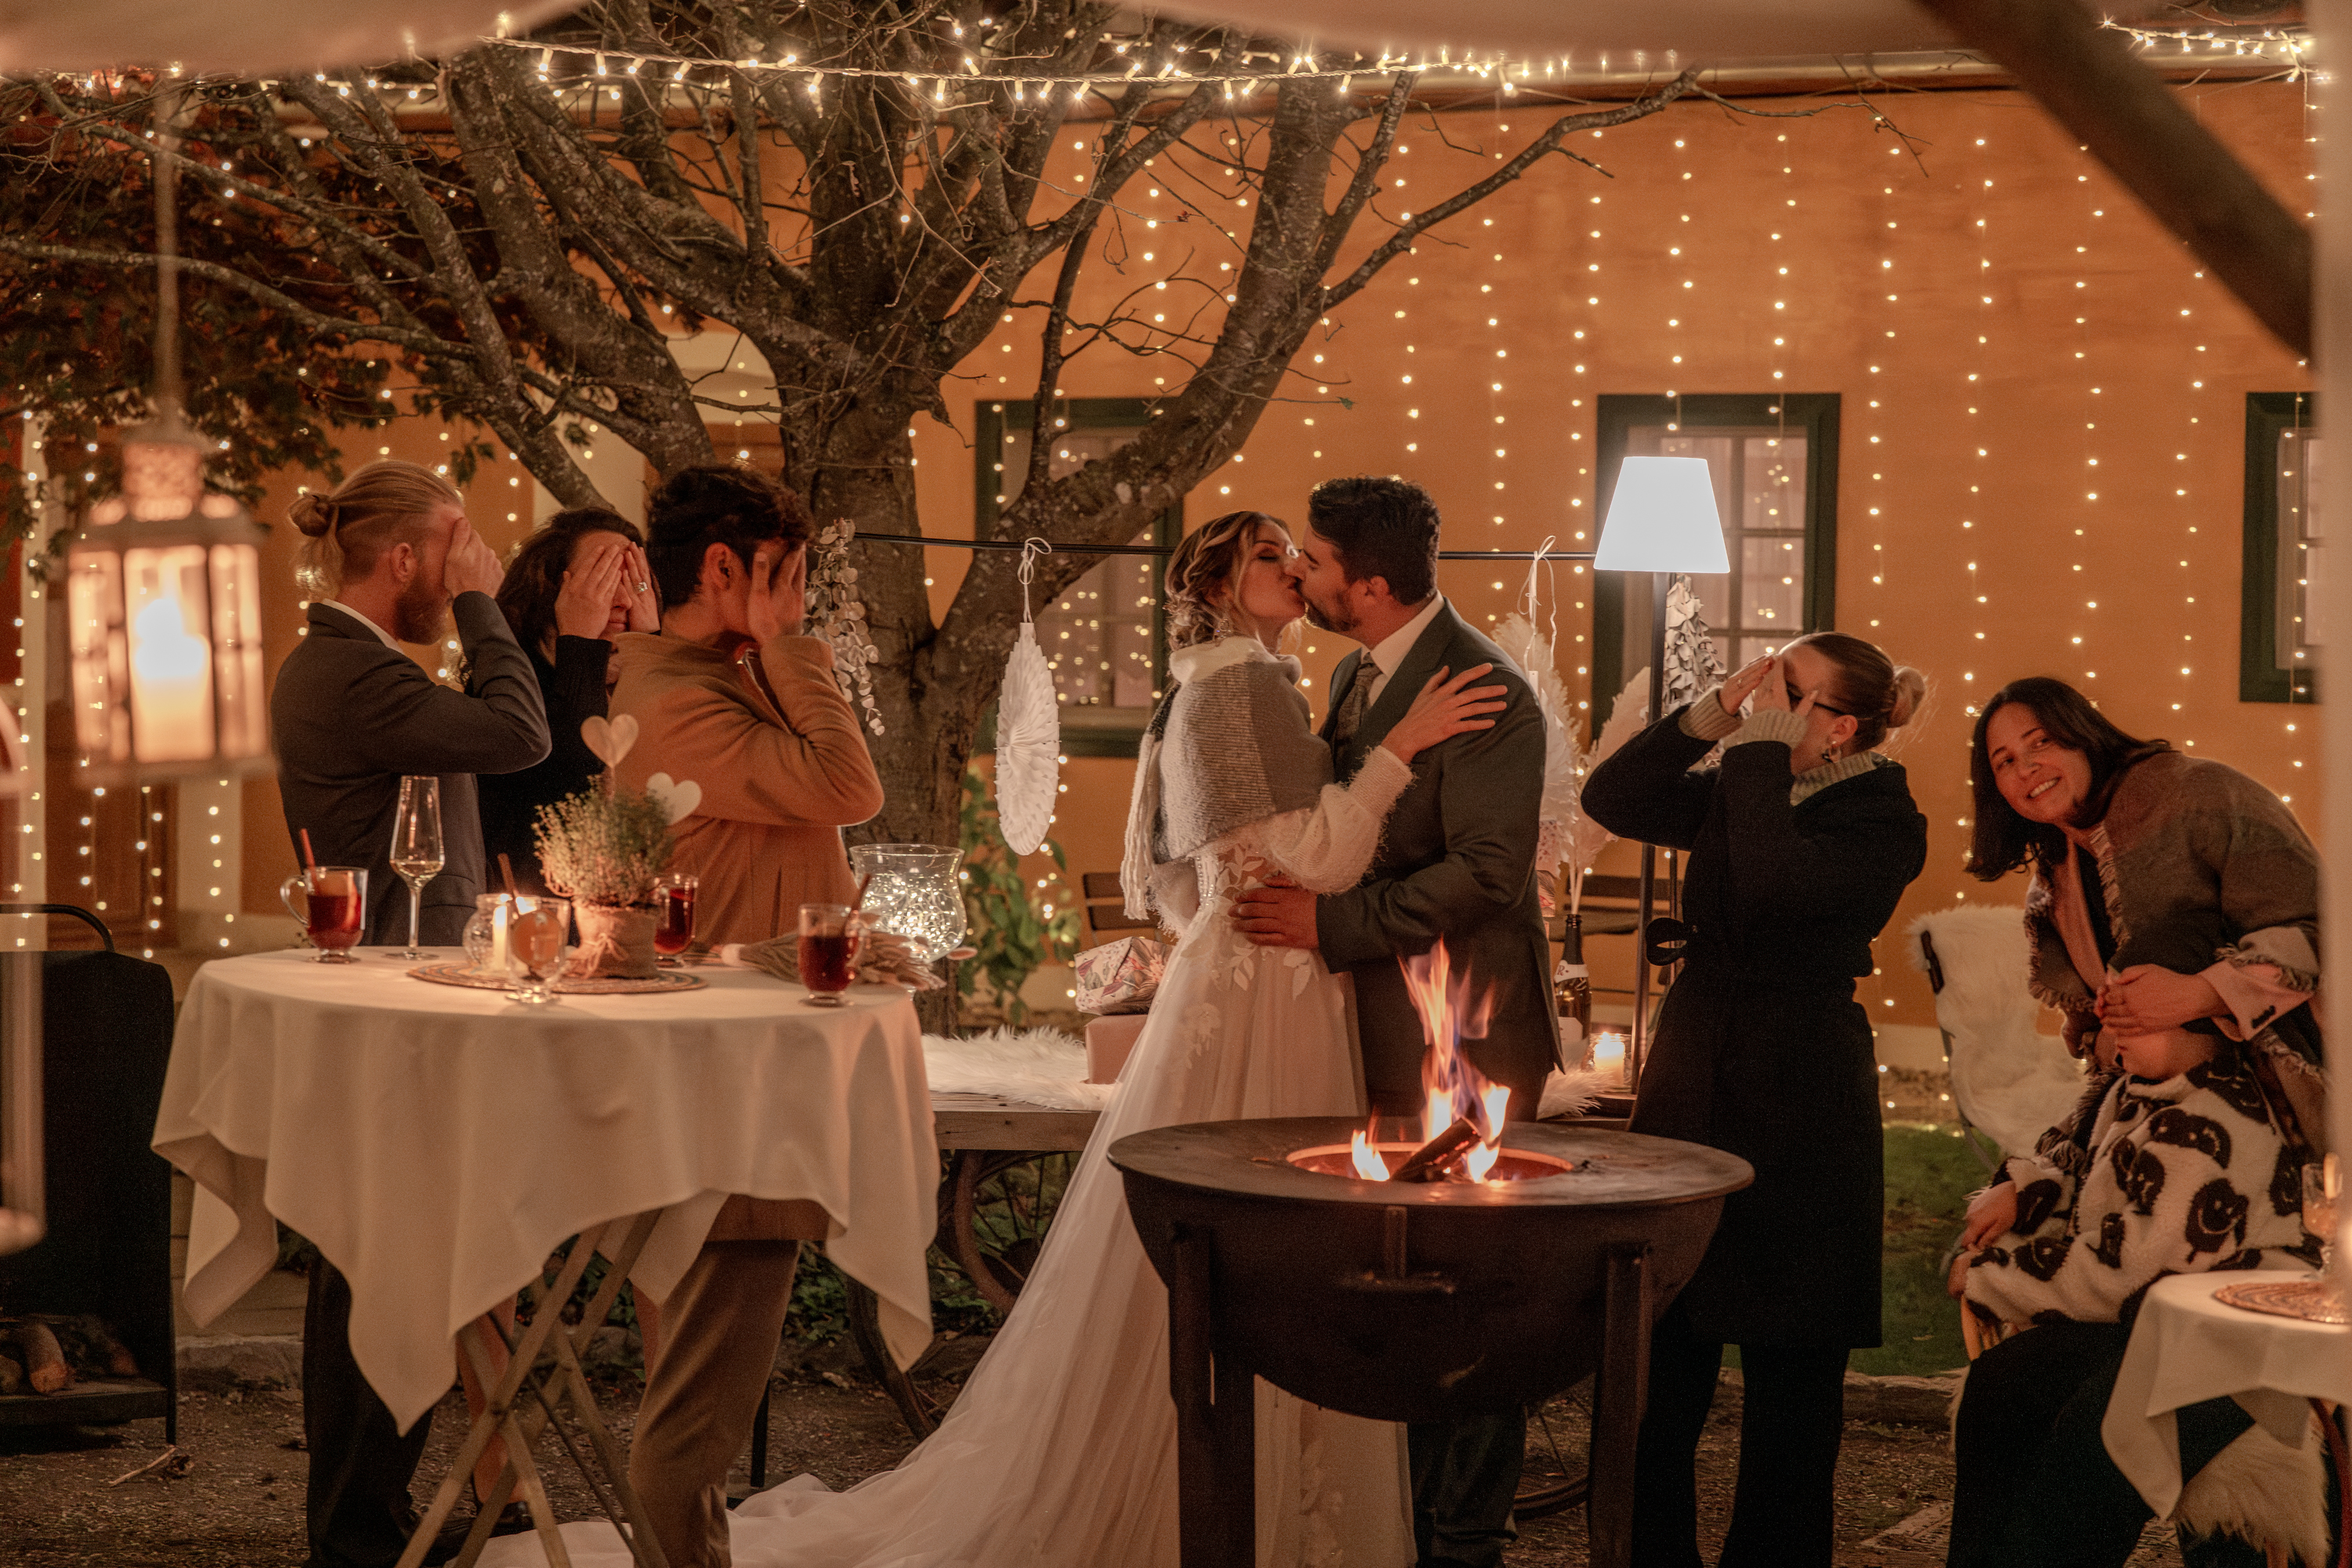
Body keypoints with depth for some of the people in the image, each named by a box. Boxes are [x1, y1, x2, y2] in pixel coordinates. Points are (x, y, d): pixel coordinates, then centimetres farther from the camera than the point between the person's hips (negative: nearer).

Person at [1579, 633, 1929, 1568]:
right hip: (1688, 1088, 6)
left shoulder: (1884, 823, -8)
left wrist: (1761, 750, -18)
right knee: (1658, 1355, 6)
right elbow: (1612, 799, 3)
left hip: (1799, 1114, -6)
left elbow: (1773, 880, -26)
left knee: (1790, 1370, 4)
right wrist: (1710, 715, -4)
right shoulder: (1738, 790, 12)